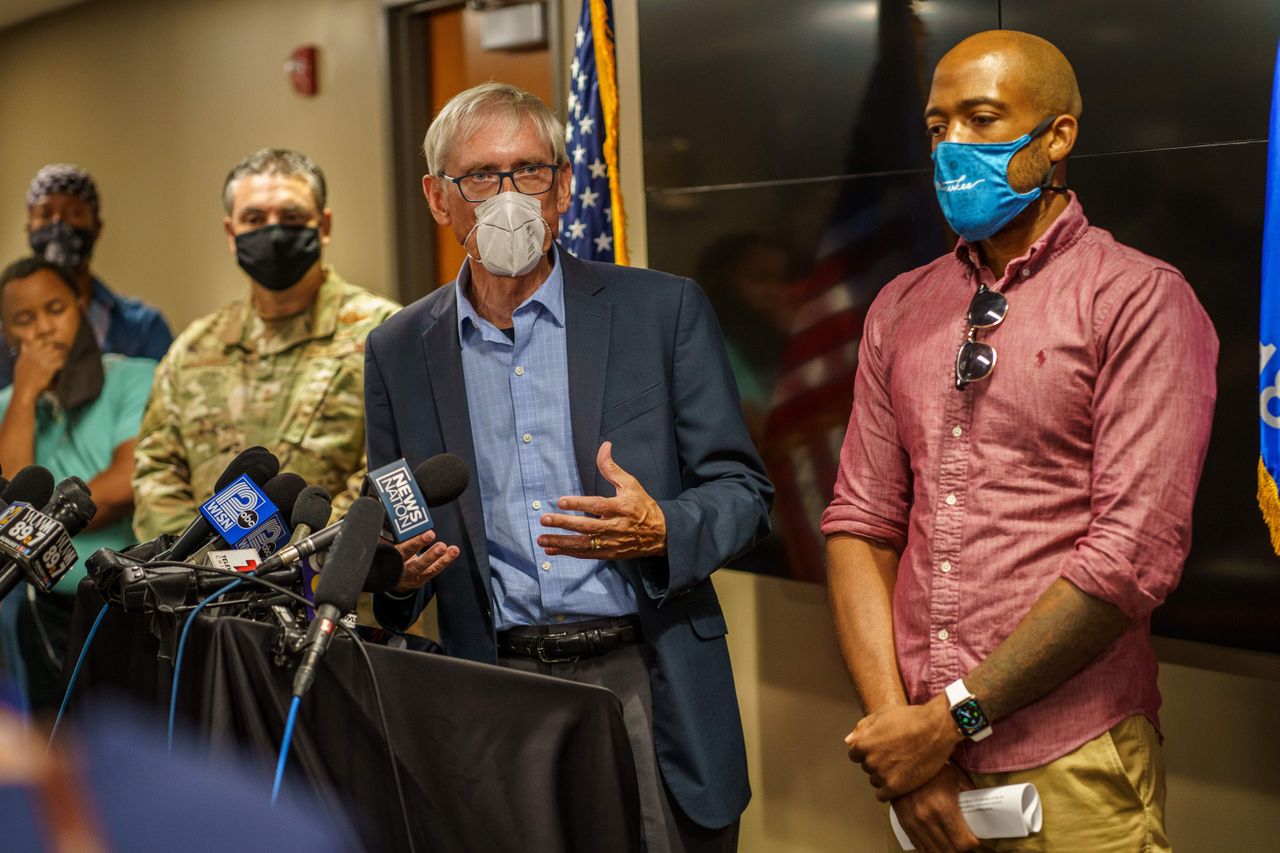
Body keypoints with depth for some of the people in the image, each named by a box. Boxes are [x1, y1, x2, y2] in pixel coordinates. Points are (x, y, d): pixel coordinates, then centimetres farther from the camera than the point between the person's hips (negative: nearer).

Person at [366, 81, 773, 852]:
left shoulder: (664, 311, 1)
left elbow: (744, 490, 1)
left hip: (646, 681, -1)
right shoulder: (399, 352, 7)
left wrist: (661, 530, -19)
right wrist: (400, 573, -9)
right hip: (494, 697, 2)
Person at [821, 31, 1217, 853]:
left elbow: (1136, 553, -15)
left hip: (1069, 773, -4)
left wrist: (956, 717, -14)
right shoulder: (900, 309, 9)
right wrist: (895, 722, -8)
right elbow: (862, 522, 5)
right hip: (920, 750, 5)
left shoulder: (1138, 299, -7)